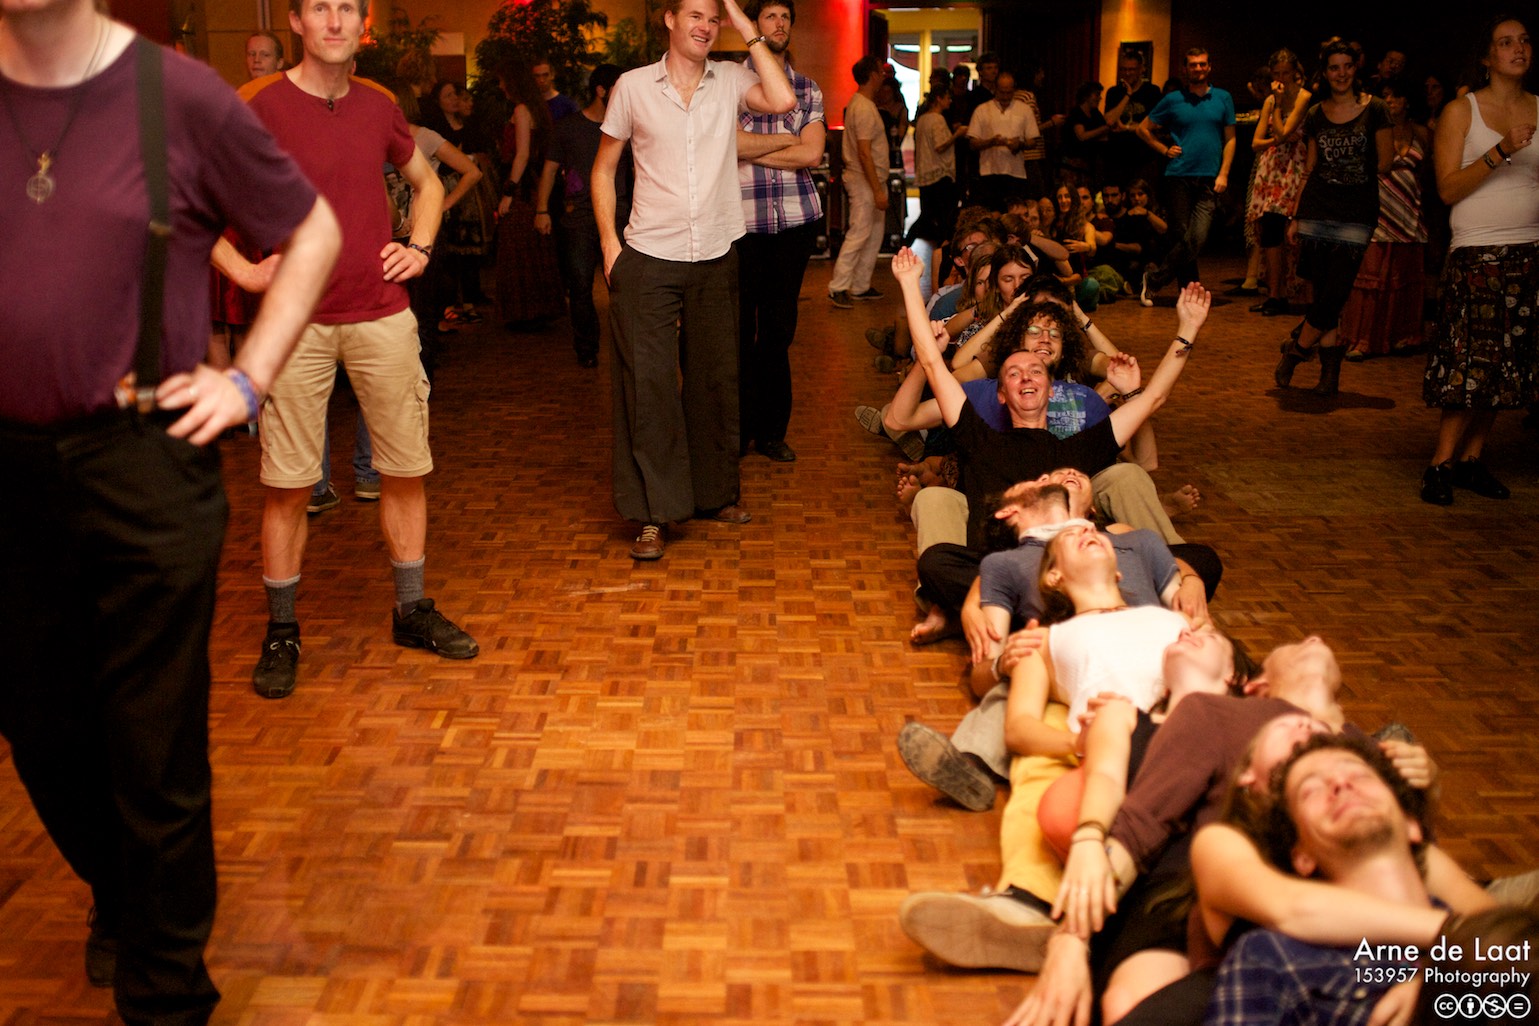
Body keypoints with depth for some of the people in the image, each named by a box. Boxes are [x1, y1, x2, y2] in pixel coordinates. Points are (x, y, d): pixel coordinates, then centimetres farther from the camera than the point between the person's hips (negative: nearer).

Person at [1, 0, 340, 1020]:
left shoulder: (176, 93, -6)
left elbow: (312, 231, 5)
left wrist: (250, 378, -1)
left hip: (146, 466, -3)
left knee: (154, 751, 4)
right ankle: (121, 904, 45)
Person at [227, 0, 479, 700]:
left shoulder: (378, 106, 8)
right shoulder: (261, 106, -5)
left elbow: (426, 181, 25)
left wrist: (420, 246, 9)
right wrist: (243, 270, -11)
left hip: (383, 314, 4)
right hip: (297, 322, -4)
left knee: (405, 469, 9)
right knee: (288, 483, 1)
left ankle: (410, 610, 24)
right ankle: (281, 631, 16)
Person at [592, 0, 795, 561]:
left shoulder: (730, 79, 4)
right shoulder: (633, 86, 0)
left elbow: (783, 101, -16)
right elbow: (603, 168, 6)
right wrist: (609, 242, -3)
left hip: (716, 258, 2)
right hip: (648, 261, -2)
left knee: (716, 379, 12)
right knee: (646, 382, -5)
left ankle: (715, 492, 28)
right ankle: (652, 513, 3)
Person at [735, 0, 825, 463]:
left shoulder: (808, 88, 11)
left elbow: (812, 154, -3)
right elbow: (731, 143, -13)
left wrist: (752, 149, -6)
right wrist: (788, 139, -3)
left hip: (796, 219, 3)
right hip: (742, 220, -3)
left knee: (779, 327, 8)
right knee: (739, 327, 1)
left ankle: (770, 429, 17)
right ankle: (738, 429, 12)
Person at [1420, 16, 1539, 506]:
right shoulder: (1461, 111, 1)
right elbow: (1448, 189, -8)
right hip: (1478, 251, -4)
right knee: (1472, 363, -7)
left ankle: (1472, 459, 12)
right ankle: (1441, 464, 2)